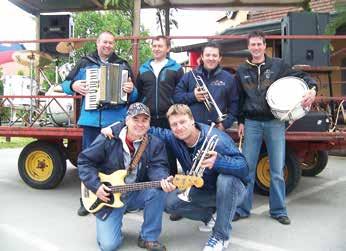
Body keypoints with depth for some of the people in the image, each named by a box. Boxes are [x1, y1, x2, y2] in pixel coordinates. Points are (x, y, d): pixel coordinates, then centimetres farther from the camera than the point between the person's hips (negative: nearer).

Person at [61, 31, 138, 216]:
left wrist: (131, 90, -14)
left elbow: (135, 94, 8)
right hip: (91, 119, 1)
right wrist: (73, 85, -8)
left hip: (116, 120, -1)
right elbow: (66, 84, 14)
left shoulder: (123, 65, 11)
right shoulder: (85, 63, 12)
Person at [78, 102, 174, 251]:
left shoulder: (155, 144, -6)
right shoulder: (108, 138, -14)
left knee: (157, 190, -29)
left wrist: (163, 180, -40)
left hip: (136, 194, 3)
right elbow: (85, 161, -8)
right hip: (107, 195, -2)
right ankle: (111, 223, 25)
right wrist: (96, 186, -17)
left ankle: (148, 238, -8)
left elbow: (157, 167, -17)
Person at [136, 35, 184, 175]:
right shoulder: (143, 69, 13)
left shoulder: (176, 68, 3)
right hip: (147, 119, 3)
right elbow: (138, 93, 14)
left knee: (169, 154, 5)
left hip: (168, 119, -3)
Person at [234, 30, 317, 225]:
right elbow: (239, 99, 12)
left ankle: (278, 210, 20)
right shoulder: (242, 71, 10)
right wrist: (241, 121, 7)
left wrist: (312, 88, -13)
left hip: (275, 122, -1)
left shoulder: (278, 65, 4)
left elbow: (300, 76, 7)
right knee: (247, 168, 3)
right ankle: (243, 209, 16)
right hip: (252, 123, 1)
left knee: (277, 170, 5)